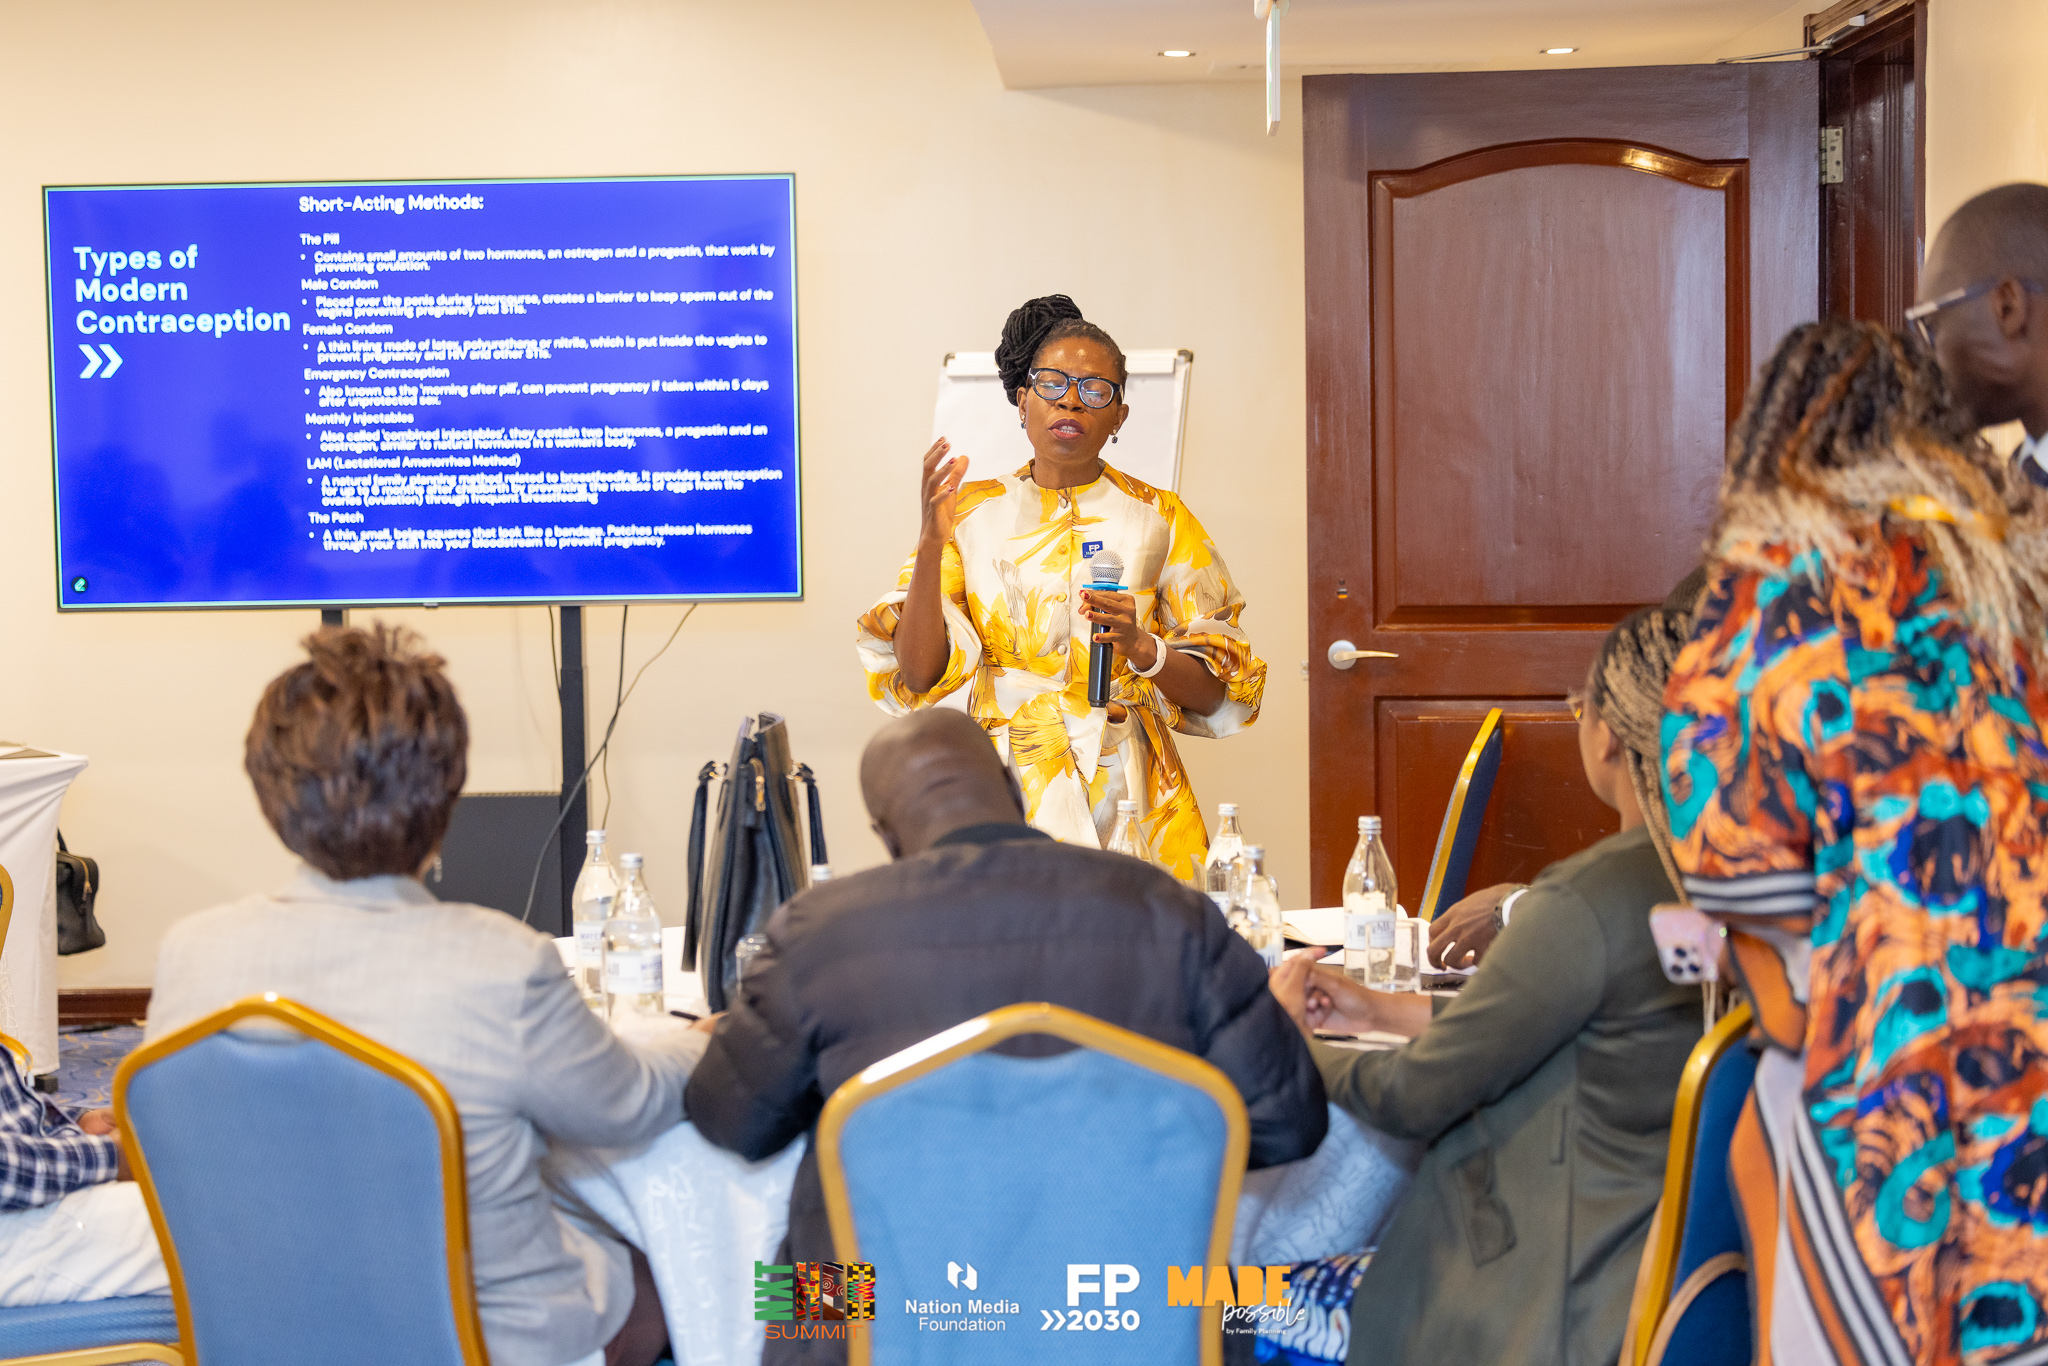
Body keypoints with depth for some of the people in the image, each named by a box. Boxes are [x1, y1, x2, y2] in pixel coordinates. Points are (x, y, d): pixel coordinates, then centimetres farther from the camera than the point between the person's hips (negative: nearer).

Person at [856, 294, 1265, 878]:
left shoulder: (1159, 518, 8)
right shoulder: (972, 513, 8)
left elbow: (1211, 696, 6)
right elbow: (920, 675, -2)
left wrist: (1141, 647, -13)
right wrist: (932, 541, -12)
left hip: (1129, 799, 0)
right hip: (1008, 792, 0)